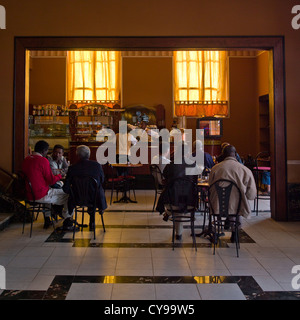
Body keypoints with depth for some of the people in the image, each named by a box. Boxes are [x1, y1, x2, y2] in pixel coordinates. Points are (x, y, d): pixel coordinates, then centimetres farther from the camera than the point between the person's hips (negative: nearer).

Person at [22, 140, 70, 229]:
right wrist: (60, 175, 5)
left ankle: (47, 220, 38)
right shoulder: (43, 160, -17)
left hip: (29, 195, 9)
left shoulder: (26, 159, 6)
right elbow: (51, 181, -14)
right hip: (41, 196, -8)